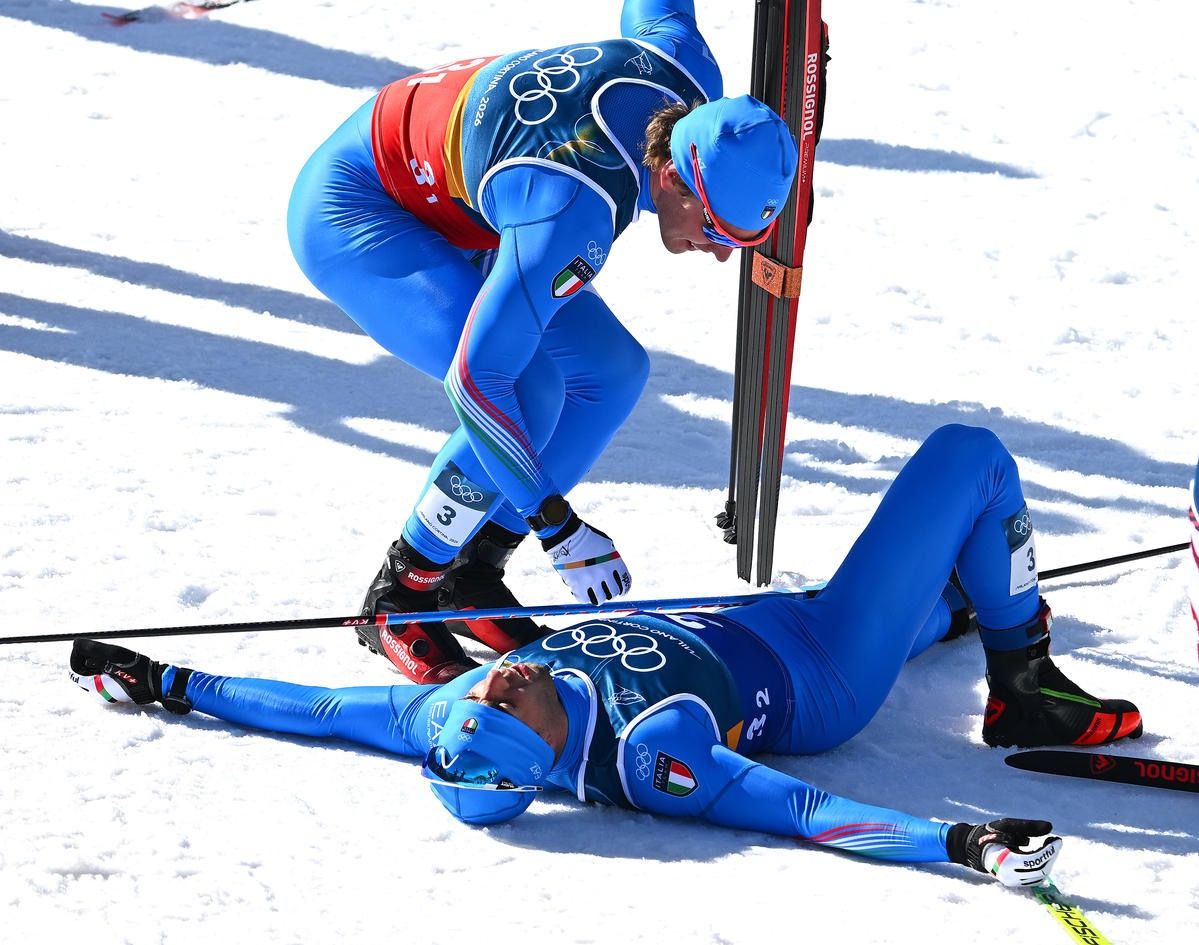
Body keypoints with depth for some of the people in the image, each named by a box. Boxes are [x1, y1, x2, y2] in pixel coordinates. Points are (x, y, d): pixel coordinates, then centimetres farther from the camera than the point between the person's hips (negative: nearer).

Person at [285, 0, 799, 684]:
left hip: (450, 202, 9)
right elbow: (477, 377, -36)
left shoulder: (691, 76, -20)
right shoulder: (577, 214, -40)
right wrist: (557, 524, -31)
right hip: (352, 214, -9)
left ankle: (470, 574, 11)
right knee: (530, 392, -25)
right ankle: (398, 599, -7)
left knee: (613, 371, -1)